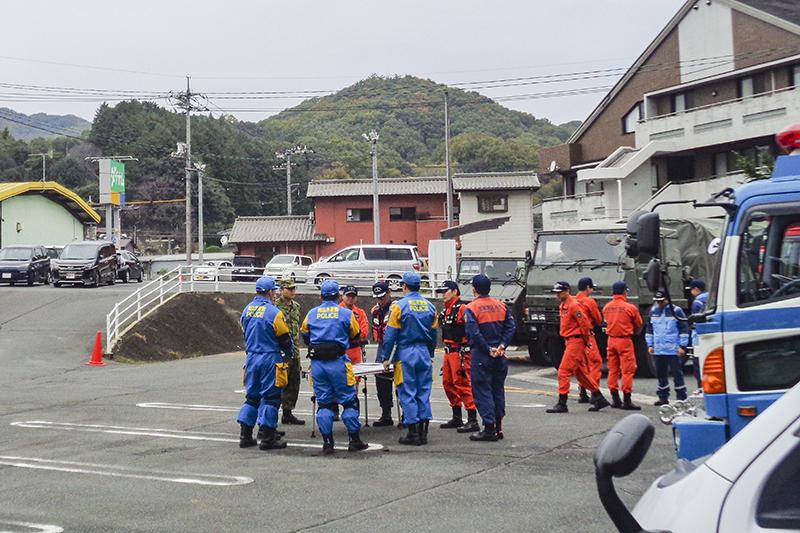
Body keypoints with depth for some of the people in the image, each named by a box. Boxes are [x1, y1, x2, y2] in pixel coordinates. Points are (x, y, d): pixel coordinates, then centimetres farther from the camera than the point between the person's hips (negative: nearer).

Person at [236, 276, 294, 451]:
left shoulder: (247, 310, 6)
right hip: (270, 359, -6)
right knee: (270, 397, 0)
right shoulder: (273, 312, -14)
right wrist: (289, 354, 10)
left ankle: (245, 436, 16)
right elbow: (285, 338, -8)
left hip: (251, 357, 7)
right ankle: (267, 439, 1)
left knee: (251, 396, 15)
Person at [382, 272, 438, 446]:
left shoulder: (399, 306, -8)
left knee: (408, 394, 0)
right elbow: (433, 333, 13)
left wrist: (386, 357, -1)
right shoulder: (429, 306, 7)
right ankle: (423, 433, 11)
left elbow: (390, 334, -8)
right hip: (424, 353, 5)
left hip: (406, 353, -5)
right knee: (424, 393, 9)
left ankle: (413, 434, 0)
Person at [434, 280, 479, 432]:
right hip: (449, 352, 10)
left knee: (463, 384, -11)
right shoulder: (445, 311, 18)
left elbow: (469, 332, -19)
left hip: (460, 351, -10)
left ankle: (473, 421, -10)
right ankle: (457, 418, 25)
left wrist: (463, 356, -23)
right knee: (448, 383, 14)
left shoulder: (462, 308, -13)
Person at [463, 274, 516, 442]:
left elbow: (474, 333, -17)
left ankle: (489, 429, -3)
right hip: (500, 355, 5)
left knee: (482, 391, 0)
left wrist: (488, 350, -11)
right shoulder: (501, 306, 8)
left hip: (481, 355, -5)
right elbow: (511, 327, 0)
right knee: (498, 389, 14)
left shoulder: (471, 308, -9)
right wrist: (502, 346, -6)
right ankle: (498, 428, 18)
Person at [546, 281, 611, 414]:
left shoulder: (573, 305, -16)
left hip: (576, 342, -10)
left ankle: (562, 404, -7)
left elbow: (585, 324, -19)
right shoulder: (563, 306, 14)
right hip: (569, 342, 10)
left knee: (563, 372, -10)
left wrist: (587, 341, -11)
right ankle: (599, 399, 23)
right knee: (581, 373, 14)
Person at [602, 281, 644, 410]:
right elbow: (638, 325, 2)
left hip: (611, 340, 5)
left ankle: (615, 399, 17)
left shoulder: (606, 307, 2)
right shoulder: (630, 307, -11)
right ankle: (627, 401, -5)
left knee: (612, 370, 12)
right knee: (627, 370, -2)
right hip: (625, 341, -5)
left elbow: (607, 321, 10)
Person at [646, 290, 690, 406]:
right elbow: (650, 328, 19)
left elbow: (684, 328, -4)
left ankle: (681, 398, 3)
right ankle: (663, 397, 22)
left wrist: (682, 346, -8)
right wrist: (650, 345, 14)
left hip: (673, 350, -5)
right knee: (660, 374, 11)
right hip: (658, 350, 6)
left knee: (677, 373, -3)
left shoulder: (675, 310, -6)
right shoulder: (653, 311, 10)